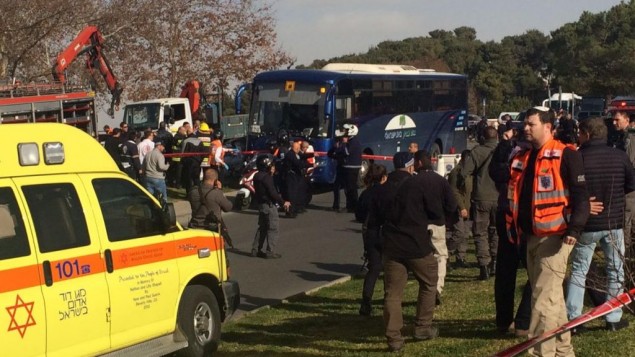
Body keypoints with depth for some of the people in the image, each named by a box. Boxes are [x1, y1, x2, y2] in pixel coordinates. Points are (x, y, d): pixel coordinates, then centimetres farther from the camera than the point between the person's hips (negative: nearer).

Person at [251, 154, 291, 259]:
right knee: (272, 229, -3)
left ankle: (255, 249, 19)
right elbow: (272, 193, -21)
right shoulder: (266, 177, -19)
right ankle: (270, 252, -3)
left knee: (262, 228, 17)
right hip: (269, 205, -9)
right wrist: (283, 202, -11)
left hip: (261, 204, 9)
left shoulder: (257, 176, 9)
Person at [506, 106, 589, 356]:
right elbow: (514, 197, 23)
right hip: (531, 236, 9)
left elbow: (580, 195, -13)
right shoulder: (522, 158, 15)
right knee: (553, 297, 17)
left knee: (544, 299, -10)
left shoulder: (566, 156, -9)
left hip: (554, 236, -8)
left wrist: (575, 228, -22)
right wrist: (514, 228, 18)